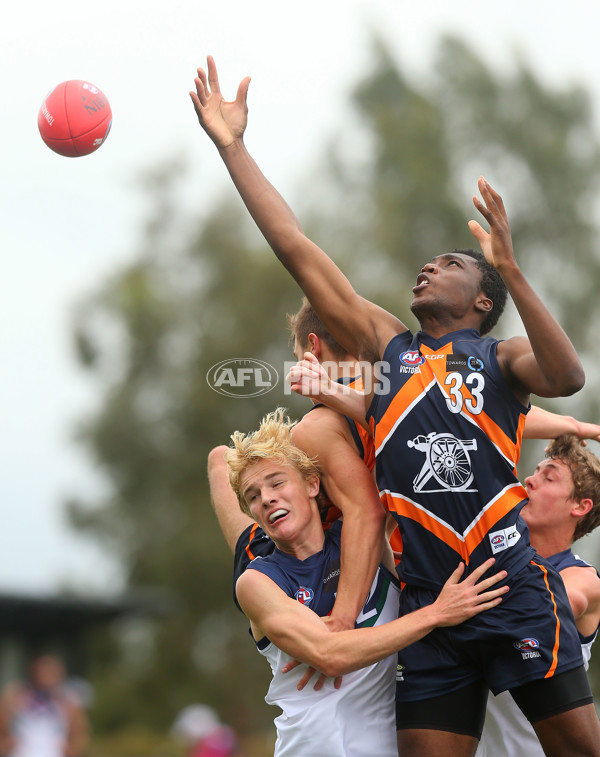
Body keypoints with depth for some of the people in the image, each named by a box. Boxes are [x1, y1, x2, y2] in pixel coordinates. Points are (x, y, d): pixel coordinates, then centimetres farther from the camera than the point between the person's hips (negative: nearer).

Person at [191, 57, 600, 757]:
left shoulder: (500, 357, 9)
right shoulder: (385, 345, 17)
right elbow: (298, 252, 14)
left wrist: (510, 269, -21)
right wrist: (232, 146, 11)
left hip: (513, 583, -3)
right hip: (426, 600, 3)